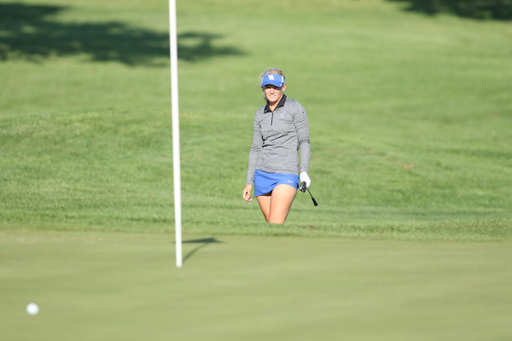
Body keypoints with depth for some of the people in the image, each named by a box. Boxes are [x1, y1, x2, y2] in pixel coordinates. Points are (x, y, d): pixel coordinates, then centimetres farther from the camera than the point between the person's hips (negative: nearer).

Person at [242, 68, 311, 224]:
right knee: (270, 224, 4)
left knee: (275, 226, -17)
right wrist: (249, 182, 14)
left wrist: (304, 171, -13)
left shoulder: (295, 108, -1)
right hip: (262, 174, 5)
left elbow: (304, 141, -2)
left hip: (286, 174, -5)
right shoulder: (260, 114, 13)